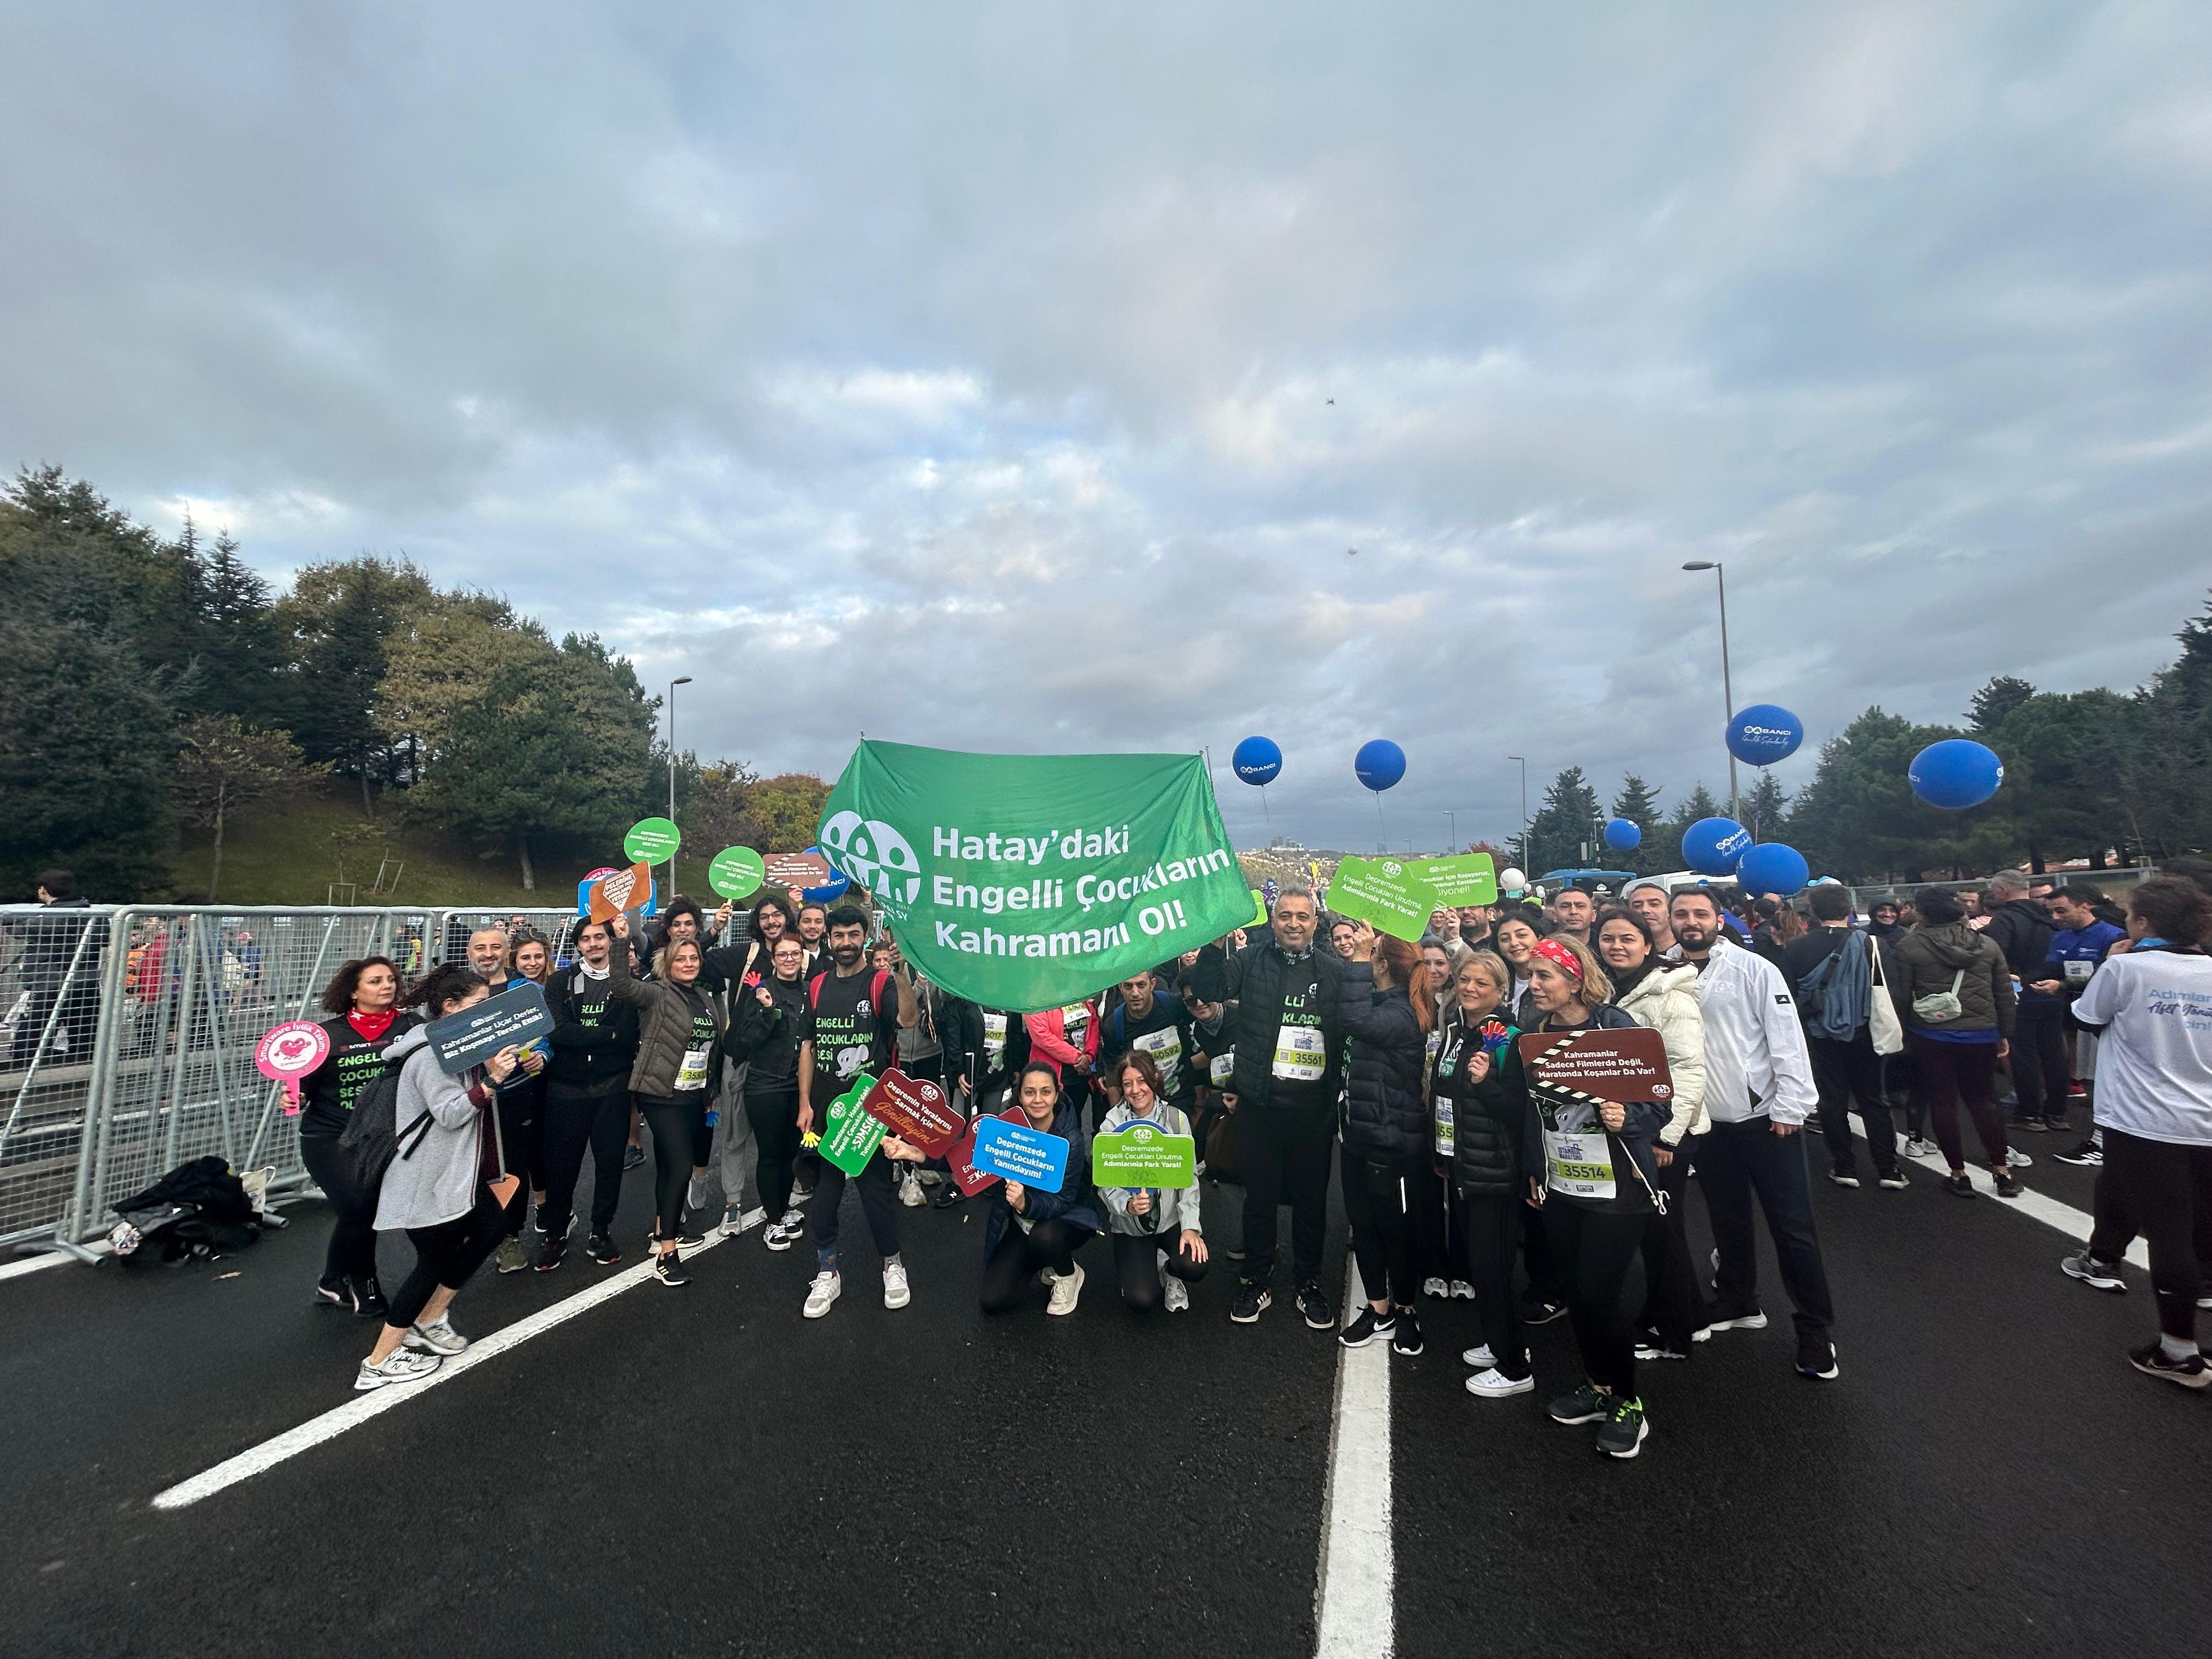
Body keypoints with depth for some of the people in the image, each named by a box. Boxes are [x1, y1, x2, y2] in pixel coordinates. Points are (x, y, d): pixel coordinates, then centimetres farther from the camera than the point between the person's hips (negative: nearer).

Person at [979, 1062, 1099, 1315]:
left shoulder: (1071, 1139, -26)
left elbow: (1061, 1201, -26)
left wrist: (1025, 1204, -47)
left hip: (1070, 1216, -3)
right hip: (1025, 1221, 3)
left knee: (1044, 1236, -37)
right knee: (993, 1301, -10)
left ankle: (1069, 1275, -3)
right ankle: (1039, 1267, 19)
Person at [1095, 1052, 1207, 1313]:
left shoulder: (1177, 1119, -8)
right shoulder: (1112, 1125, -11)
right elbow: (1107, 1185, -12)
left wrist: (1190, 1227, -17)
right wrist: (1129, 1206, -32)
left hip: (1172, 1218, 1)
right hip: (1130, 1225, 0)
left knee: (1194, 1267, -27)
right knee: (1141, 1301, -16)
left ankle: (1170, 1271, 10)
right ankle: (1149, 1267, 20)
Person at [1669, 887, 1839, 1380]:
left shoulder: (1753, 969, -10)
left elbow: (1787, 1038, -12)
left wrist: (1790, 1107, -15)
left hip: (1764, 1116, -4)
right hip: (1707, 1122, 4)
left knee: (1793, 1226, 3)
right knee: (1728, 1218, 19)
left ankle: (1816, 1331, 18)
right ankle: (1739, 1303, 36)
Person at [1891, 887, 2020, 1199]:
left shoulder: (1909, 945, -8)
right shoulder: (1987, 944, 4)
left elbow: (1902, 996, -7)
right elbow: (2004, 993, 8)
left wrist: (1903, 1035, 4)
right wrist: (2004, 1035, 16)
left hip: (1931, 1037, -4)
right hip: (1982, 1036, 4)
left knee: (1943, 1103, 5)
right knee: (1982, 1100, 16)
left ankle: (1959, 1175, 12)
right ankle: (2002, 1173, 18)